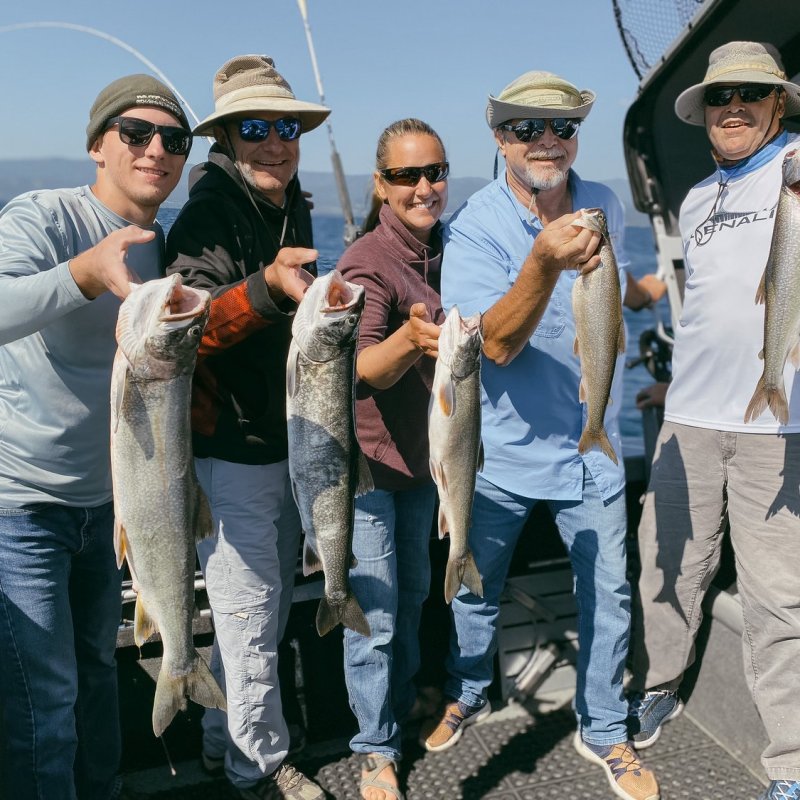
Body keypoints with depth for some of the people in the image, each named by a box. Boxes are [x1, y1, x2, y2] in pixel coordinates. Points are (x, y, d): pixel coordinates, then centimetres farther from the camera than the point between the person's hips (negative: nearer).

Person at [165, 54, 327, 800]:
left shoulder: (291, 207, 10)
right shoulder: (209, 212, -15)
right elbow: (191, 331, -29)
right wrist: (267, 286, -42)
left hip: (285, 443, 8)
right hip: (230, 449, -8)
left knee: (268, 608, 18)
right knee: (250, 612, 1)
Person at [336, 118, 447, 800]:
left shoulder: (442, 251, 1)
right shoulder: (368, 263, -21)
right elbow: (363, 369, -35)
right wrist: (410, 340, -56)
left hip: (423, 453, 7)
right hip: (368, 460, -7)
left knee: (414, 593, 21)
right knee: (375, 612, 1)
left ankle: (402, 705, 43)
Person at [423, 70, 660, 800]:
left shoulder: (605, 206, 0)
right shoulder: (475, 227, -15)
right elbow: (497, 343, -28)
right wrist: (545, 262, -43)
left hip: (591, 444, 3)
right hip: (503, 446, -3)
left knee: (607, 590, 9)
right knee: (477, 584, 15)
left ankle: (604, 731, 31)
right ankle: (466, 697, 41)